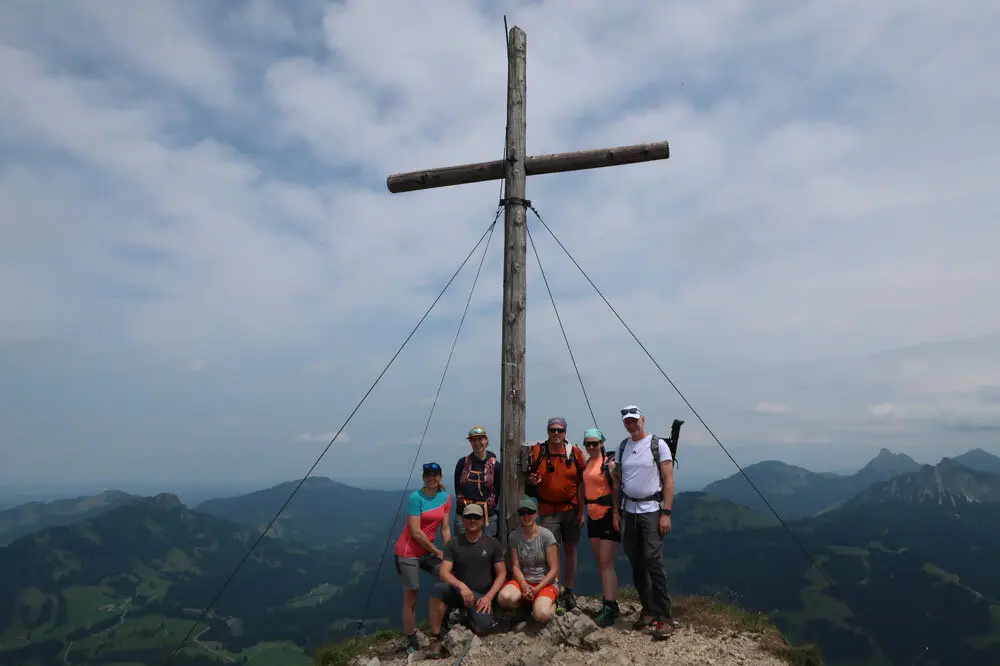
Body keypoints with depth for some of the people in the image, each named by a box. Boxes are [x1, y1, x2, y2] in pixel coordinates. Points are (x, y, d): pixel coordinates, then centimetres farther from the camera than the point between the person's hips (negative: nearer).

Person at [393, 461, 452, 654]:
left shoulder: (446, 497, -1)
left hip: (427, 551, 6)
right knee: (411, 597, 0)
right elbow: (416, 532, -19)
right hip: (408, 552, -6)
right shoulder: (415, 497, -18)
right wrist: (437, 552, -11)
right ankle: (411, 643, 13)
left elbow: (445, 529, 2)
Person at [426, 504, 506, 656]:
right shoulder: (453, 544, -1)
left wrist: (489, 597, -13)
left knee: (482, 628, -30)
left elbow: (501, 573, 1)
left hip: (481, 595, 0)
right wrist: (461, 586, -30)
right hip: (459, 592, 0)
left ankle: (470, 617, 9)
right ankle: (435, 638, -18)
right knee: (438, 588, -33)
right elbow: (444, 573, -11)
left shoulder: (493, 544, 0)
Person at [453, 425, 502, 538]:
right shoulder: (462, 463, 4)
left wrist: (488, 509, 5)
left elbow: (498, 493, 7)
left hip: (487, 517, -1)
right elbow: (457, 488, 9)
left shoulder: (495, 465, 1)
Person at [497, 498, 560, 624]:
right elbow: (515, 566, 0)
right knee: (504, 597, -31)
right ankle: (527, 605, 2)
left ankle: (551, 604, 4)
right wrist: (524, 586, -18)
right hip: (522, 581, 3)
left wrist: (536, 589, -16)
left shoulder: (546, 535, -7)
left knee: (541, 615, -33)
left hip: (545, 583, -3)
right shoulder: (514, 536, 3)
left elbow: (554, 569, -7)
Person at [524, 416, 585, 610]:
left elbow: (581, 483, 0)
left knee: (570, 550, 10)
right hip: (548, 510, -1)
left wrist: (581, 511, -3)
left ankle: (568, 591, 23)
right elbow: (528, 476, 9)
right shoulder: (536, 452, -4)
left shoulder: (574, 453, -2)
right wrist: (531, 480, -15)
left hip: (571, 508, 1)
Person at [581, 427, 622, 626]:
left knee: (606, 563, -10)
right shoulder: (586, 464, 11)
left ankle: (609, 607, -7)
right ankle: (611, 604, 21)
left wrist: (616, 514, -22)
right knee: (601, 562, 12)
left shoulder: (609, 462, -11)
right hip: (593, 516, 8)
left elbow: (617, 489, -16)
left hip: (608, 516, -8)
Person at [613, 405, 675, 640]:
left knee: (653, 561, -11)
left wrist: (666, 513, -12)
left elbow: (669, 481, -7)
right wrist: (616, 511, 10)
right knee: (636, 562, 8)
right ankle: (648, 611, 20)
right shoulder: (623, 446, 10)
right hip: (629, 510, 5)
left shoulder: (658, 444, -4)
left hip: (651, 510, -5)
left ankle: (664, 617, -4)